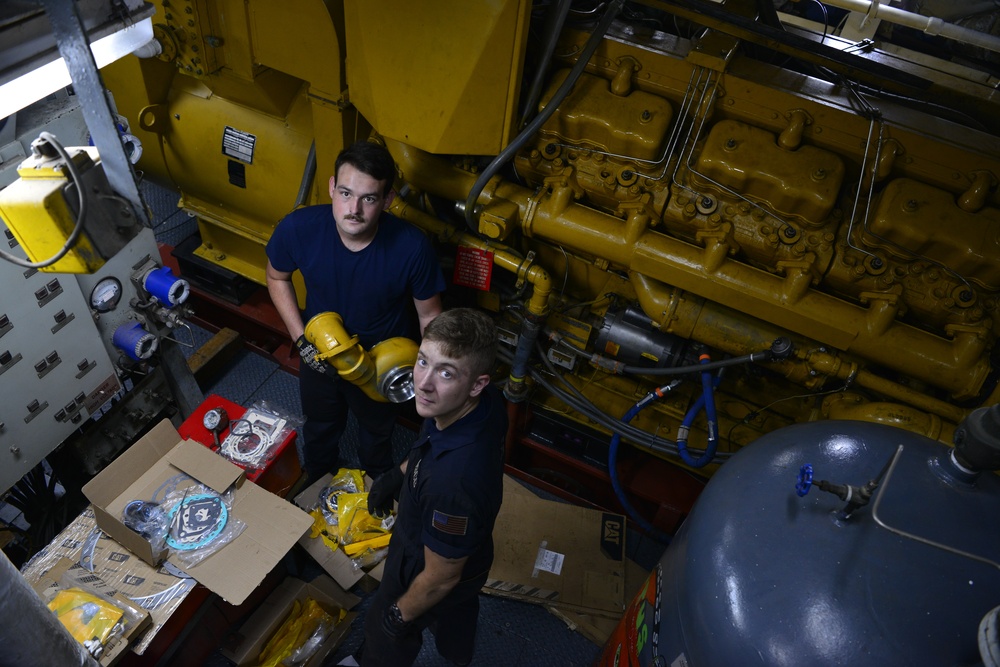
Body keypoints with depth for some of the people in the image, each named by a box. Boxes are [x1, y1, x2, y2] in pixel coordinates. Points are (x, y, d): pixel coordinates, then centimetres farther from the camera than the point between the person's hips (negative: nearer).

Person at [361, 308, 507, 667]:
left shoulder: (453, 481, -50)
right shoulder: (486, 400, -27)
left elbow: (440, 578, -30)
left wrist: (401, 614, -11)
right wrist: (399, 473, 7)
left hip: (427, 566, -7)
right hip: (466, 544, 7)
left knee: (384, 630, 27)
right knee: (458, 608, 39)